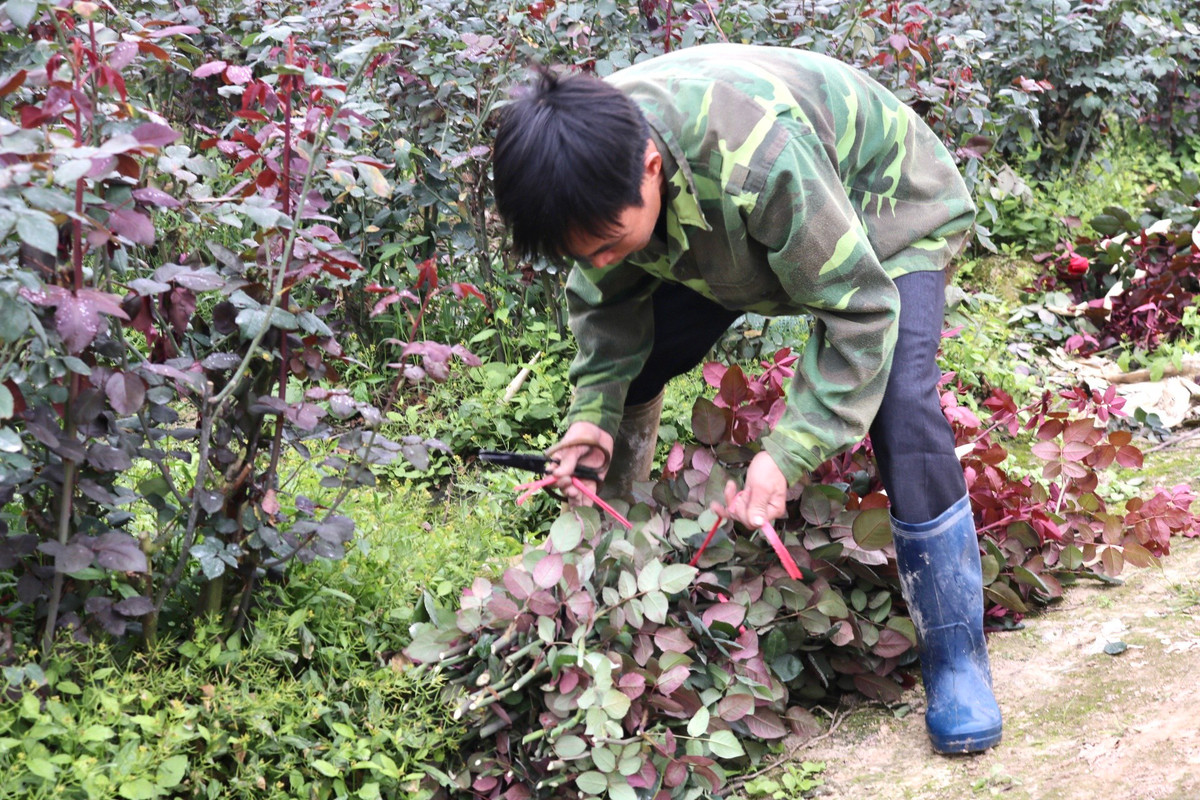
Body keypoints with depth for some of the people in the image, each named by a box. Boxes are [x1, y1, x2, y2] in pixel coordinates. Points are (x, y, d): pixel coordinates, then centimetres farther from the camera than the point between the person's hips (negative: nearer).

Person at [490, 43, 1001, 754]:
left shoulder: (761, 158, -47)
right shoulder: (591, 169, -27)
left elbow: (858, 309, -37)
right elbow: (609, 299, -7)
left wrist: (788, 454, -42)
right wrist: (593, 411, -21)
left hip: (888, 213, -6)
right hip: (733, 234, 6)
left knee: (902, 414, -24)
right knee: (629, 367, -1)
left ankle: (957, 660, -11)